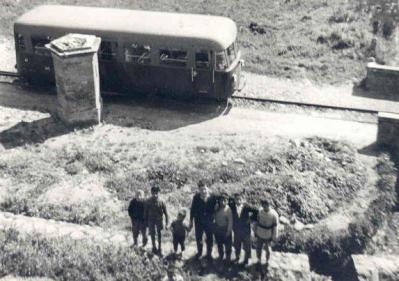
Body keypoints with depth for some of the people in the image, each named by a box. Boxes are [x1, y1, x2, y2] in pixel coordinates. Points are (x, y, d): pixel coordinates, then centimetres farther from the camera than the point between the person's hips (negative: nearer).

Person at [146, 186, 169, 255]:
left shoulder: (161, 202, -11)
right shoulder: (149, 202, -7)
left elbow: (165, 213, -6)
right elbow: (146, 212, 2)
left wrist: (166, 223, -8)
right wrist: (146, 222, 3)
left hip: (159, 220, -1)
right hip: (151, 220, 1)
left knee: (159, 234, 3)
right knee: (152, 234, 7)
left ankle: (160, 249, 11)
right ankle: (154, 248, 22)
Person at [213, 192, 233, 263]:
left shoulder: (228, 209, -17)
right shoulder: (217, 207, -4)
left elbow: (230, 221, -16)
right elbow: (215, 217, 4)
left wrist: (229, 231, -17)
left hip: (225, 230, -5)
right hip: (217, 229, 5)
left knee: (227, 245, 6)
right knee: (219, 244, 19)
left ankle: (228, 258, 24)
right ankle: (220, 257, 37)